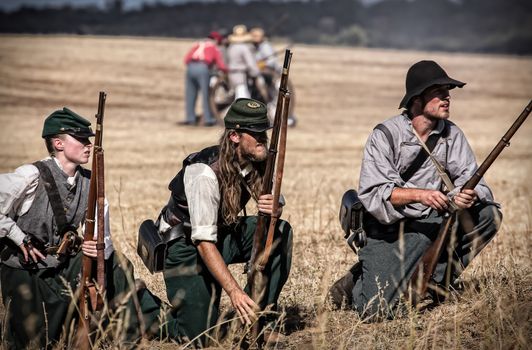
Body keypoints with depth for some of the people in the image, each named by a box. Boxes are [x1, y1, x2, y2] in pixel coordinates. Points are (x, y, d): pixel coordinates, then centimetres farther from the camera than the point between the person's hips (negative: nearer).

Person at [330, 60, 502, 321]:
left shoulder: (451, 135, 1)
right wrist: (419, 194, -36)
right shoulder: (385, 136, -14)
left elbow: (470, 179, -5)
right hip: (387, 229, -5)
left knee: (489, 213, -16)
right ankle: (358, 281, 15)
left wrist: (470, 196, -30)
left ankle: (437, 279, -4)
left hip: (430, 222, 5)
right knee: (376, 312, -21)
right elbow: (372, 193, -22)